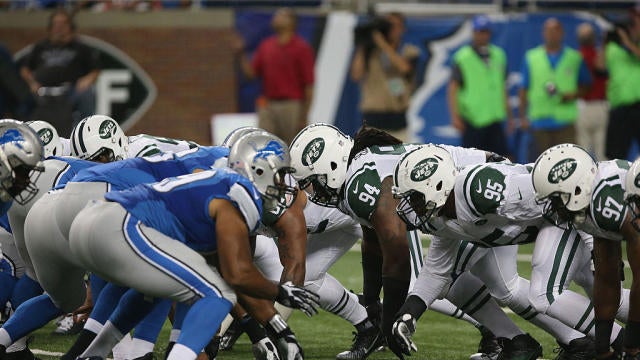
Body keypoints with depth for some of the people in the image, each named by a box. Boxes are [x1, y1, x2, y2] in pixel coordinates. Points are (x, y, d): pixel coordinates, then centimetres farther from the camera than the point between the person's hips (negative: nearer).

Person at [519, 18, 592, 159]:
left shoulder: (575, 58, 7)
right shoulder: (531, 57, 8)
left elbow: (586, 86, 13)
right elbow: (524, 89, 9)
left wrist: (574, 95, -8)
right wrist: (523, 116, 4)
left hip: (565, 120, -1)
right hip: (540, 120, 1)